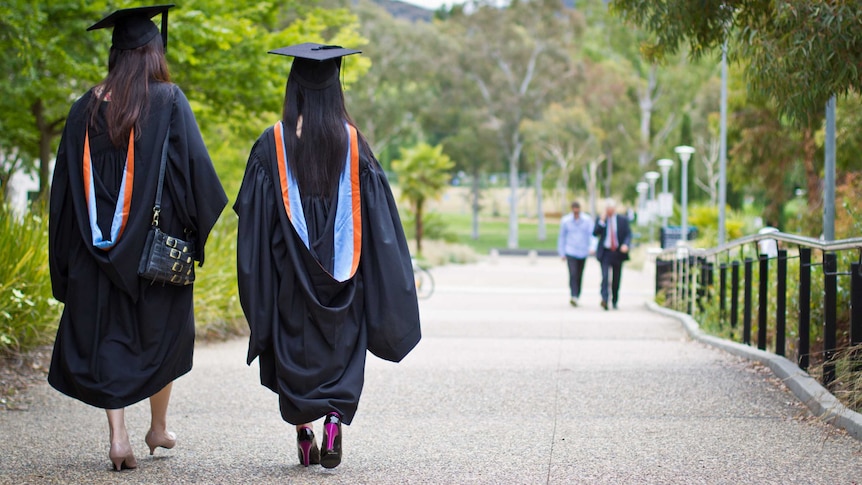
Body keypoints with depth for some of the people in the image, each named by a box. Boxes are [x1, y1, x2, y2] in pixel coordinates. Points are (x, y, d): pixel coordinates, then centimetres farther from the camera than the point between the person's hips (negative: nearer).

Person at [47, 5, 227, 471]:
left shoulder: (86, 108, 2)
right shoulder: (169, 102, -8)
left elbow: (64, 187, 5)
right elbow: (195, 167, -12)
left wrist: (67, 258, 11)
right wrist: (198, 222, 3)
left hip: (97, 248, 2)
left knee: (105, 339, 7)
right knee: (161, 332, 16)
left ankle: (118, 436, -4)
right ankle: (159, 427, 27)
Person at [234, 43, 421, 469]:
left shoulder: (272, 144, -5)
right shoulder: (353, 142, -2)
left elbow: (253, 211, -4)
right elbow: (377, 216, 0)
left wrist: (257, 283, 4)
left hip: (289, 272, 0)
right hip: (341, 273, 1)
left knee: (295, 350, 11)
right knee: (342, 346, 9)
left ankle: (304, 433, 8)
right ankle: (335, 419, -11)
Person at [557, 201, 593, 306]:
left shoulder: (587, 220, -1)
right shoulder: (565, 221, -1)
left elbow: (592, 234, -5)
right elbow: (562, 237, 7)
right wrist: (562, 253, 7)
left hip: (583, 253, 2)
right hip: (570, 252, -2)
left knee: (579, 276, 9)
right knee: (573, 274, -17)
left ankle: (576, 297, 21)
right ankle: (573, 296, -26)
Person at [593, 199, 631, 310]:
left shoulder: (623, 220, 6)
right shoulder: (600, 220, 5)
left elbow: (628, 234, 3)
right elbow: (595, 233, -5)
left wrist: (625, 244, -16)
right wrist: (602, 221, -14)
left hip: (618, 253, 2)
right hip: (605, 253, -2)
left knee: (616, 279, 8)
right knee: (605, 276, -18)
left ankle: (614, 301, 20)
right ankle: (604, 299, -26)